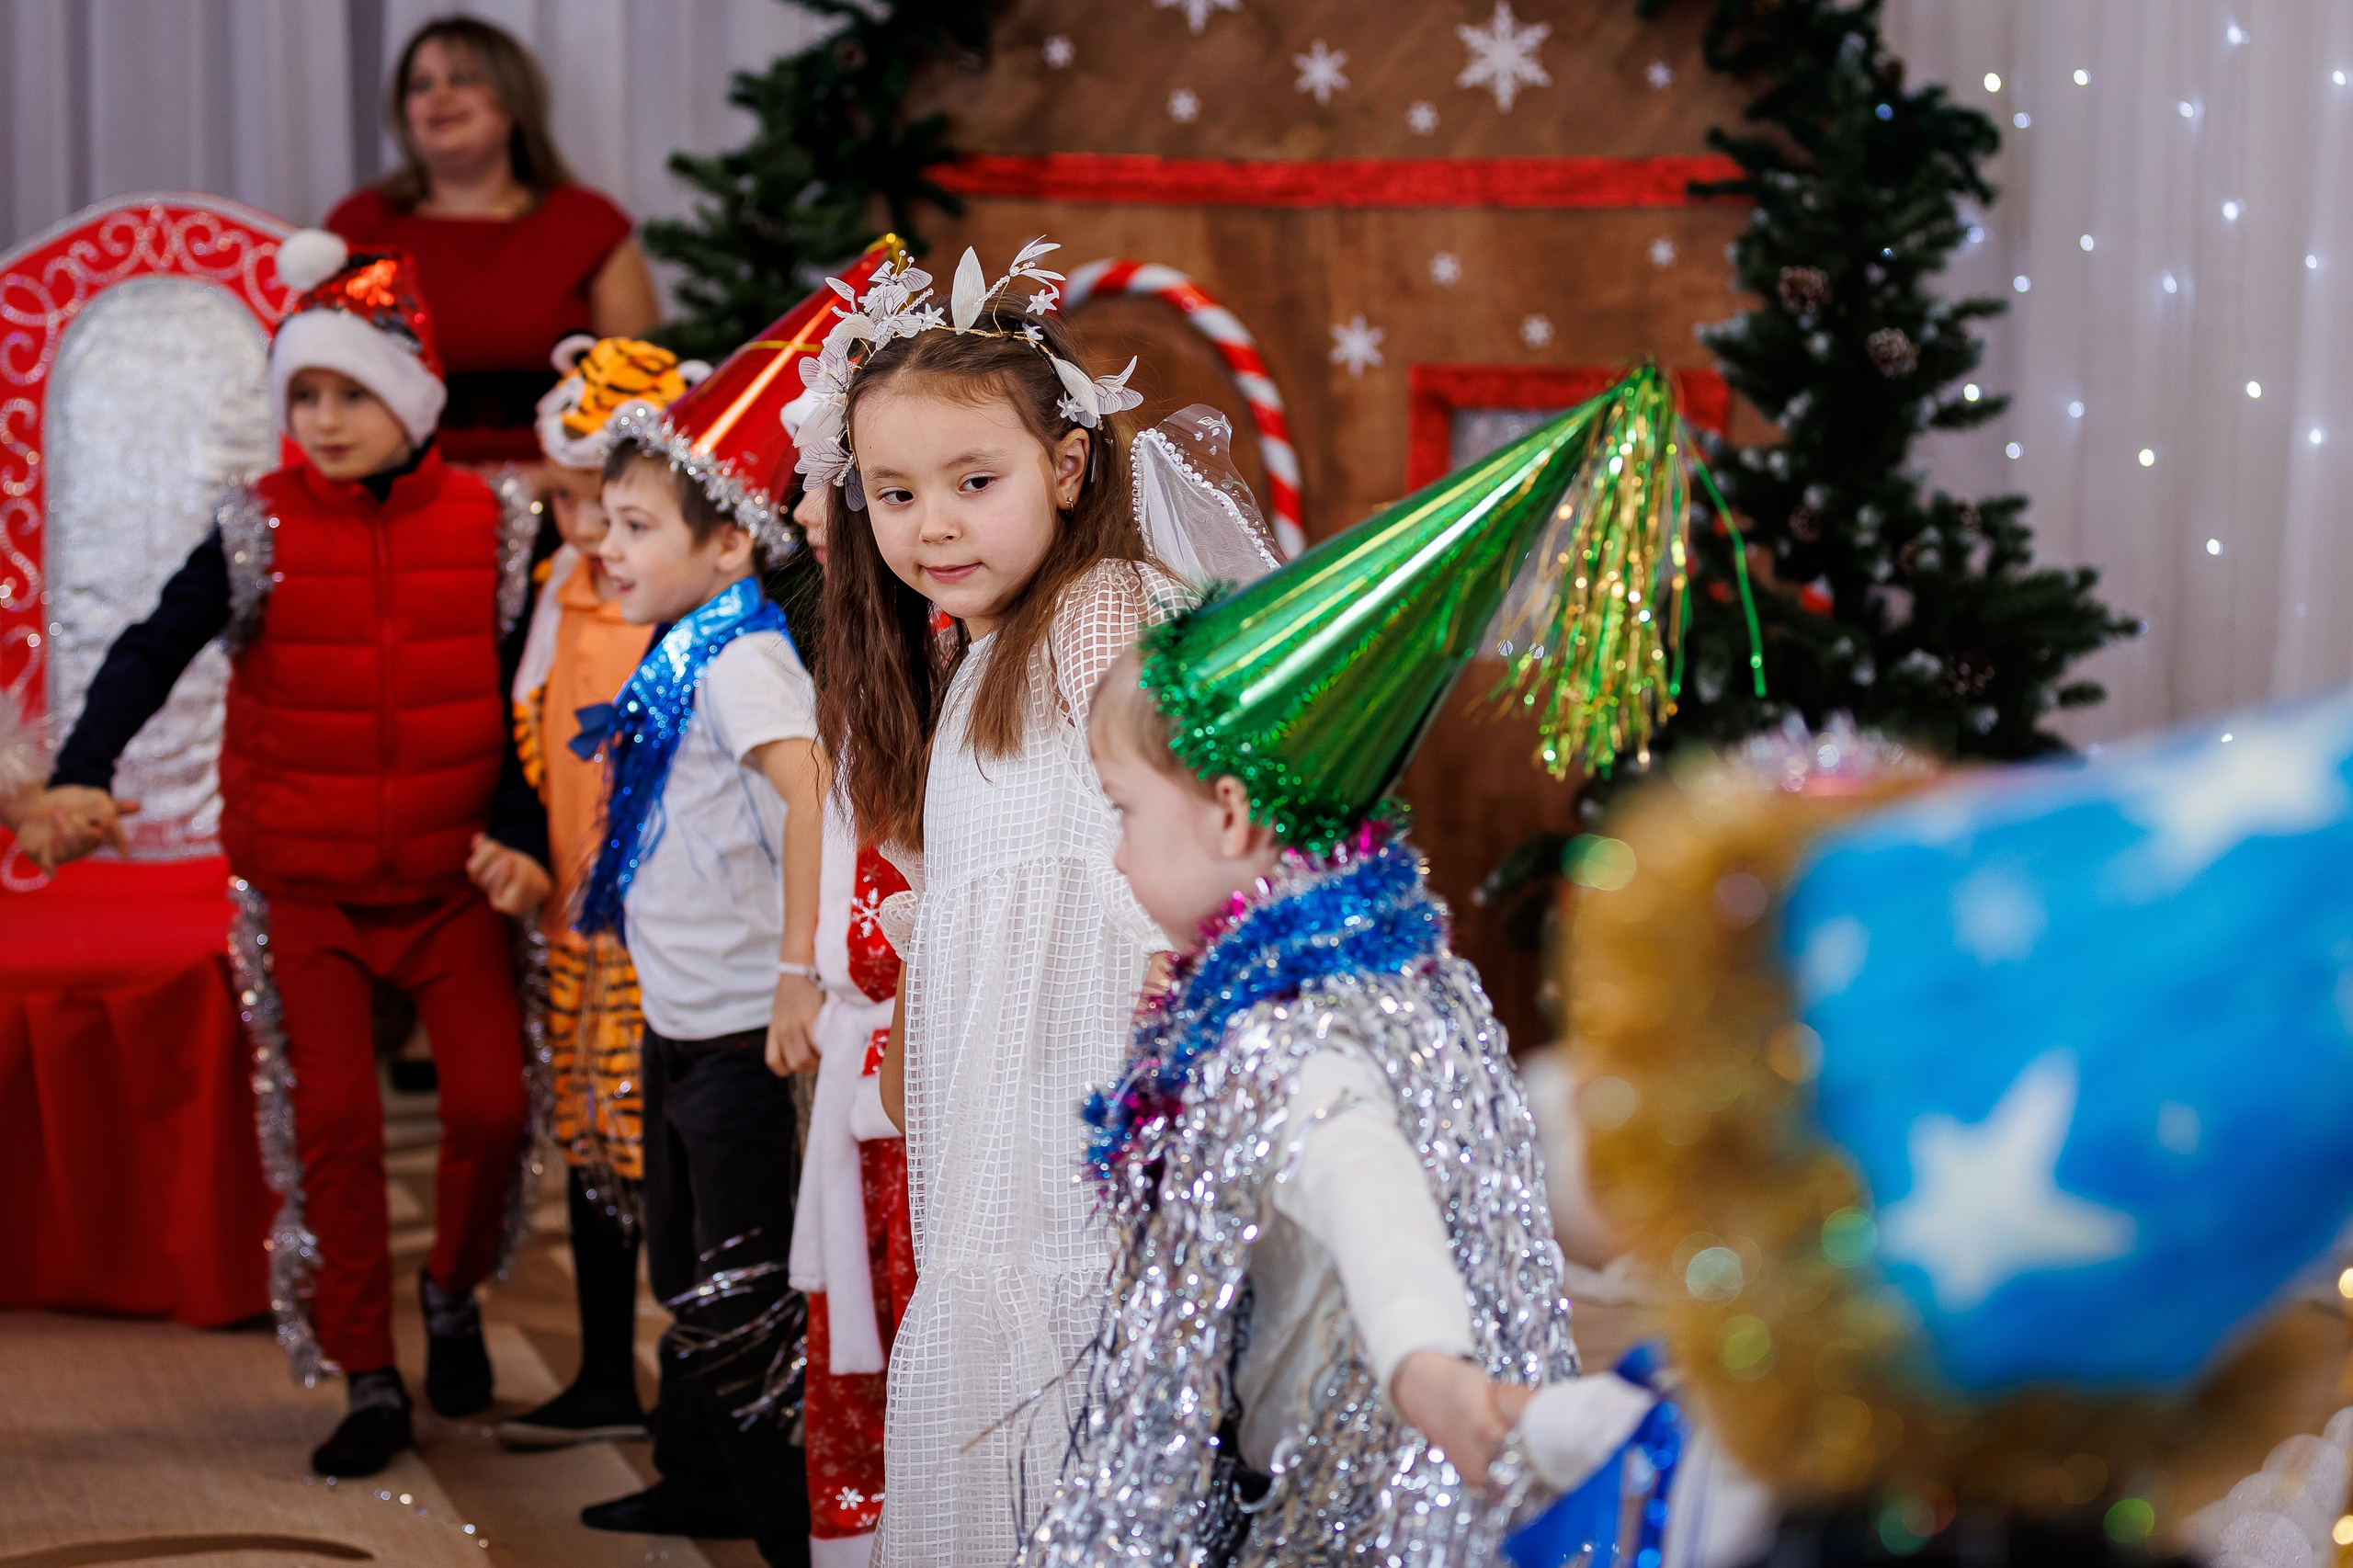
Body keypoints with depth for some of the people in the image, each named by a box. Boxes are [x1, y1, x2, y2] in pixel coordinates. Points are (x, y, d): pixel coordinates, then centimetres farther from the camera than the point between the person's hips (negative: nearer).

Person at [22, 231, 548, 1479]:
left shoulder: (484, 524, -1)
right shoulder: (261, 528, -3)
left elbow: (526, 695, 3)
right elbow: (155, 649, -9)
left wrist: (521, 833, -8)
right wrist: (82, 771, -24)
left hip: (448, 873, 1)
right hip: (302, 882, 0)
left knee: (492, 1101, -6)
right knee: (333, 1118, -3)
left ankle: (452, 1294, 25)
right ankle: (368, 1381, 10)